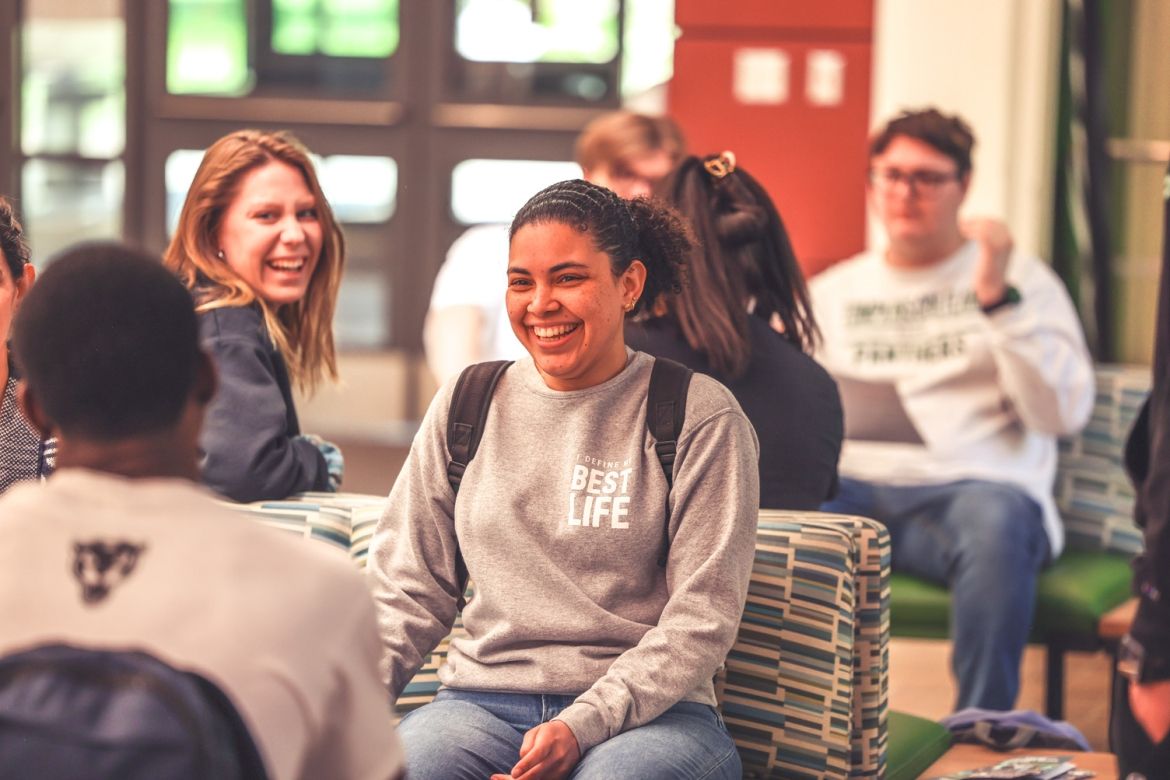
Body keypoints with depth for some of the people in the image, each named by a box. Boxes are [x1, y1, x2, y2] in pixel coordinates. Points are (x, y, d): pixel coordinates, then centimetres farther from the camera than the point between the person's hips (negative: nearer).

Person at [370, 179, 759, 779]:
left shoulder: (701, 418, 1)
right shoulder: (465, 407, 13)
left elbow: (702, 617, -4)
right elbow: (409, 590, 16)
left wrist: (584, 725, -17)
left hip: (647, 710, -2)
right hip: (484, 701, 2)